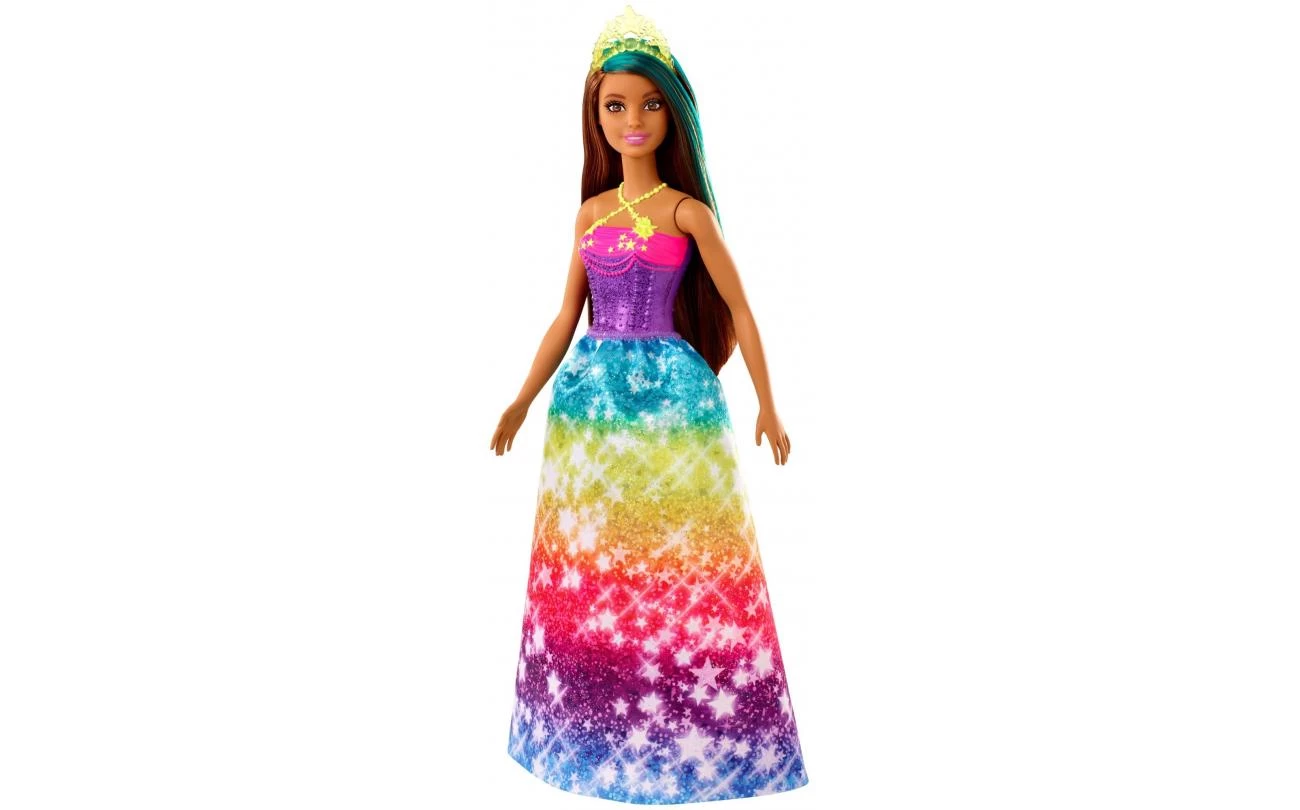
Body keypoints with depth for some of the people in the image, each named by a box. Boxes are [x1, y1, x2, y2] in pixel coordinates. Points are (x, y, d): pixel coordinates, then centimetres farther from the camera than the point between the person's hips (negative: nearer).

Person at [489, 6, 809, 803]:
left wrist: (767, 406, 2)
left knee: (676, 558, -1)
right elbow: (566, 316, 15)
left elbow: (739, 311, 2)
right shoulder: (591, 213, 11)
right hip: (592, 395, 4)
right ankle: (599, 721, 23)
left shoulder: (687, 210, -1)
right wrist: (523, 400, 13)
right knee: (588, 563, 8)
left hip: (671, 394, -4)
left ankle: (686, 728, 13)